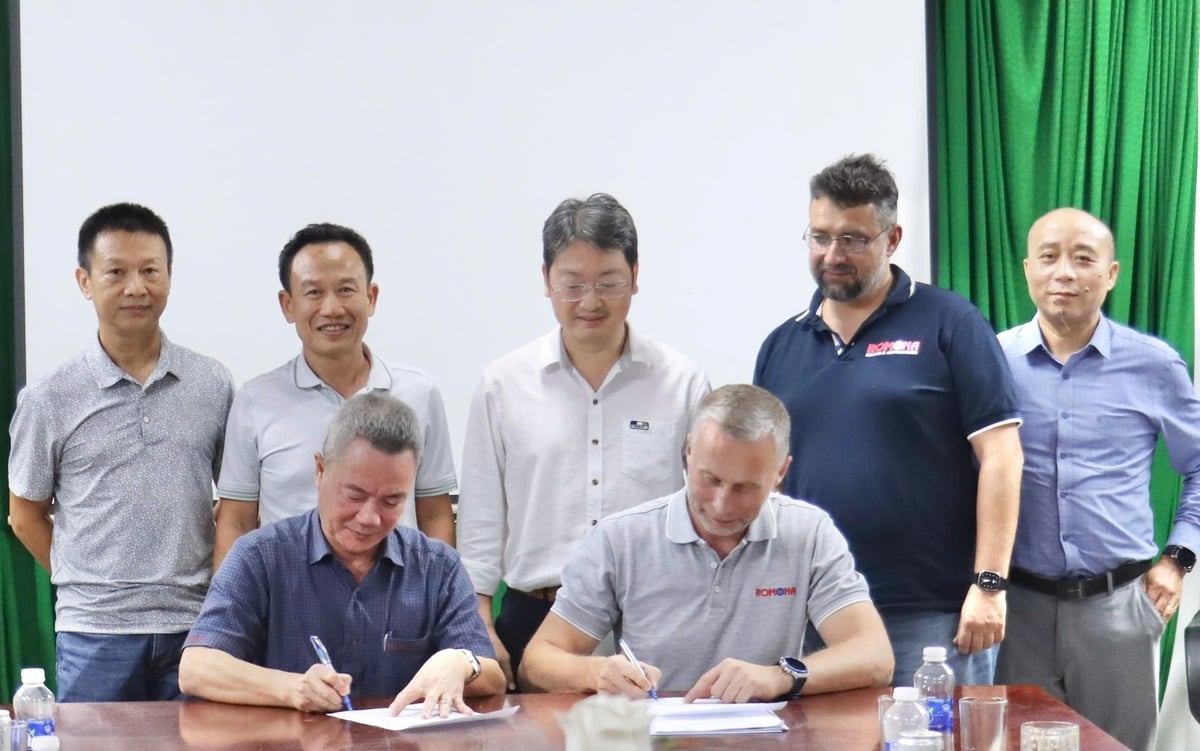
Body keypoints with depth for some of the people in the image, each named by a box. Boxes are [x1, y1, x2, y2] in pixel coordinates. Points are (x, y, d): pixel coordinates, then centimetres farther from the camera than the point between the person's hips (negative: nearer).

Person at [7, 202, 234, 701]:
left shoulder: (213, 386, 5)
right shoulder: (49, 400, 0)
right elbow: (26, 516, 9)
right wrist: (90, 586, 4)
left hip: (195, 627, 1)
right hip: (95, 636, -1)